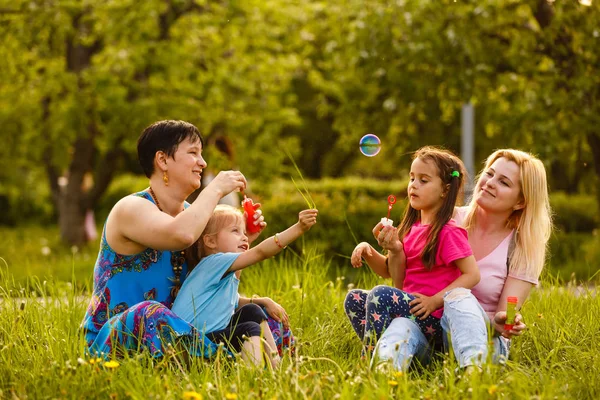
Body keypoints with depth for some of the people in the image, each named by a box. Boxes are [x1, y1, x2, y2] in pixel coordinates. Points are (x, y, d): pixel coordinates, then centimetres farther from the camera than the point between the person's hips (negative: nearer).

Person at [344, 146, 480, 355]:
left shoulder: (448, 233, -10)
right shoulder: (411, 228, 13)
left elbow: (472, 274, -17)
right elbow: (399, 283, 15)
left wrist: (434, 300, -23)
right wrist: (367, 250, 2)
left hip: (434, 321, -9)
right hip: (409, 304, 9)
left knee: (380, 294, -28)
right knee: (354, 299, 2)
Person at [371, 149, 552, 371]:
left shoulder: (523, 250, 1)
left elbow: (502, 320, -7)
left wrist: (501, 324, -32)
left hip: (483, 341, -2)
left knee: (459, 296, -36)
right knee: (401, 325, -35)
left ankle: (474, 371, -65)